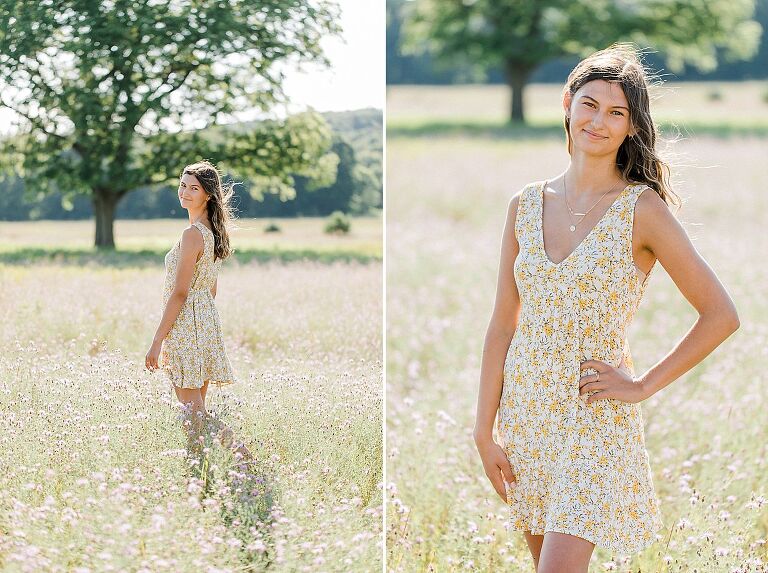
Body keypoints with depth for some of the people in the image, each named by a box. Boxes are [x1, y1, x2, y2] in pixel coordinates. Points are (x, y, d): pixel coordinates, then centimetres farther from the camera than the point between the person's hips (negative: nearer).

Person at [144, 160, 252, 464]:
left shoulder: (193, 234, -17)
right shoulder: (213, 232, 12)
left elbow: (180, 292, -19)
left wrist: (158, 341, -17)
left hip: (186, 325, -9)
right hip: (207, 320, 9)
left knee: (191, 411, -7)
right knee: (194, 409, 12)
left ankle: (235, 449, -16)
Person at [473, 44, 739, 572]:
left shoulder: (642, 209, -10)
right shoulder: (527, 204, 3)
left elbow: (721, 315, -9)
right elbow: (503, 324, 6)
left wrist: (644, 386, -9)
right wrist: (485, 430, 3)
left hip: (596, 417, -5)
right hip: (525, 406, 5)